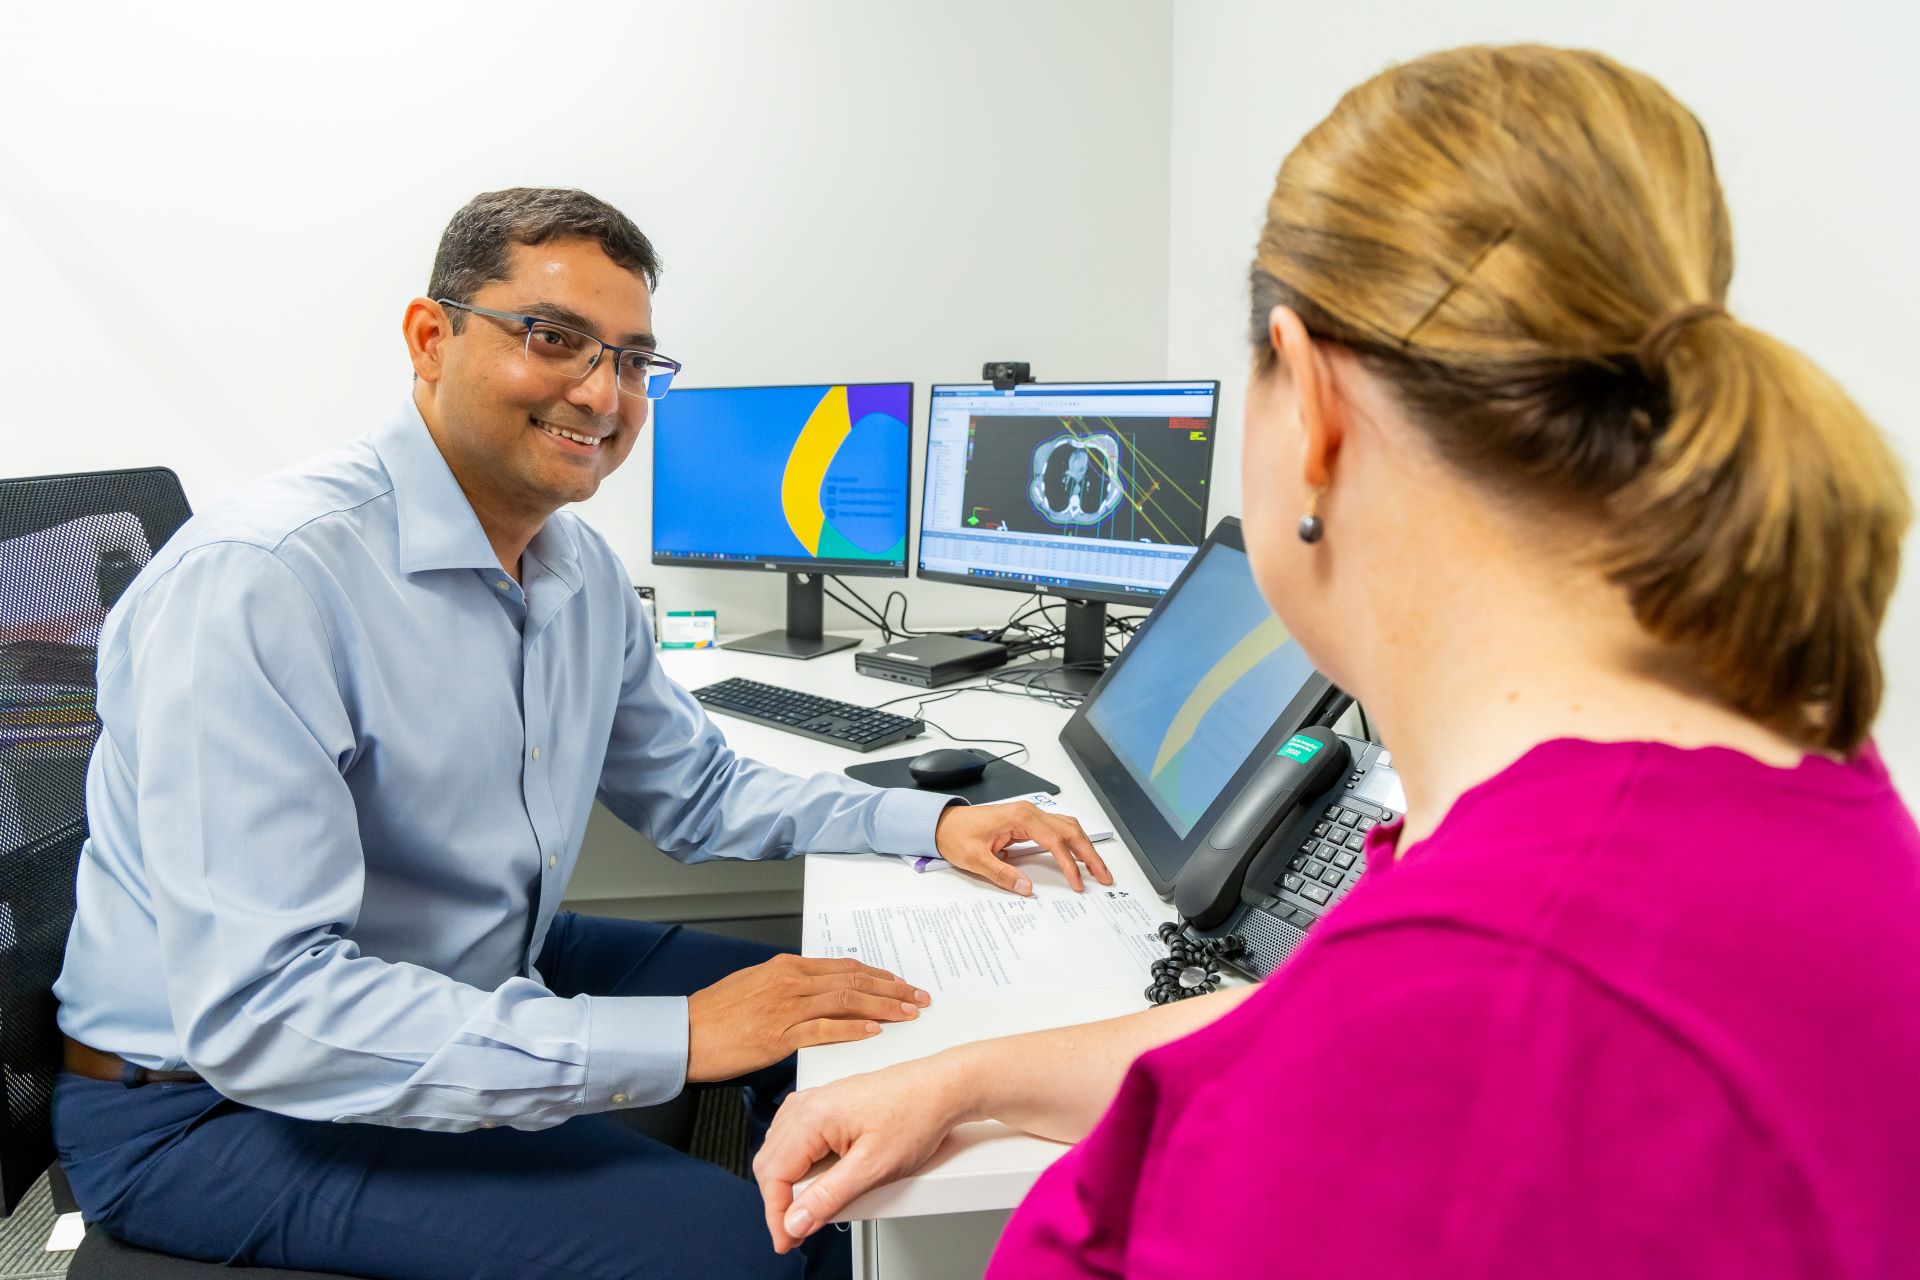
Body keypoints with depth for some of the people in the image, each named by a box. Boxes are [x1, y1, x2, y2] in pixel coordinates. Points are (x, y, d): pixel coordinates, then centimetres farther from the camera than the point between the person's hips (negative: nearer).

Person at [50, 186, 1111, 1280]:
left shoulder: (584, 572, 1)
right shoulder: (257, 578, -26)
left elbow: (697, 790, 13)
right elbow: (258, 1009, -31)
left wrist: (933, 824, -1)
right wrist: (674, 1037, -33)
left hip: (484, 980, 8)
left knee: (857, 1032, 7)